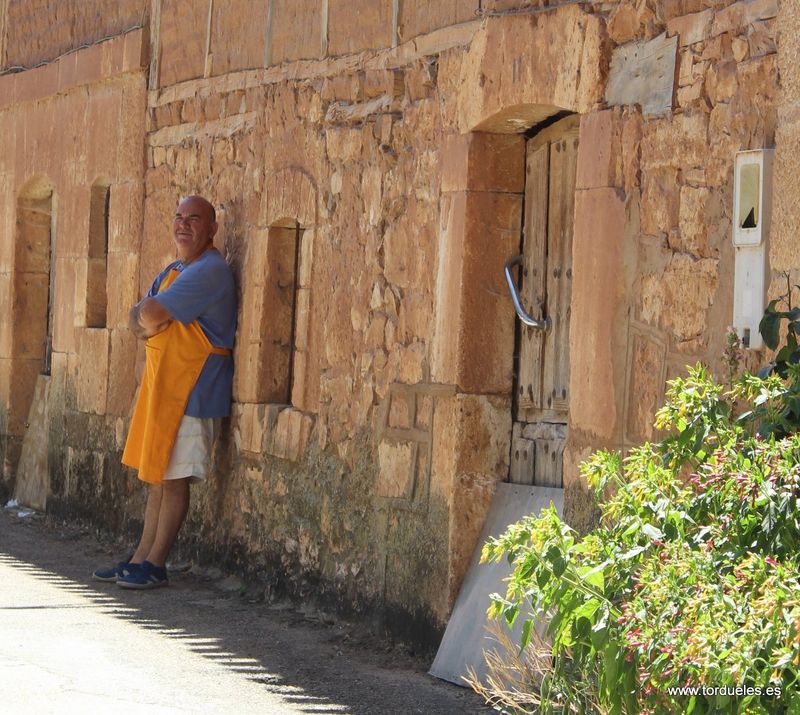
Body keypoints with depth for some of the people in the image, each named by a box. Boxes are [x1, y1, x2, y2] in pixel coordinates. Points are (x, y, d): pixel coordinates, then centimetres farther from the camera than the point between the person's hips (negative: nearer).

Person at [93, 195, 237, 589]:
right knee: (157, 476, 13)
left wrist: (147, 313, -1)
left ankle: (155, 565, 1)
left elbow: (152, 314, -23)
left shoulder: (210, 271, -16)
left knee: (174, 478, -4)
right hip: (161, 386, 9)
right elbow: (139, 316, 13)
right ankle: (141, 558, 18)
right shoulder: (172, 271, 17)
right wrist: (145, 321, -9)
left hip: (192, 390, -9)